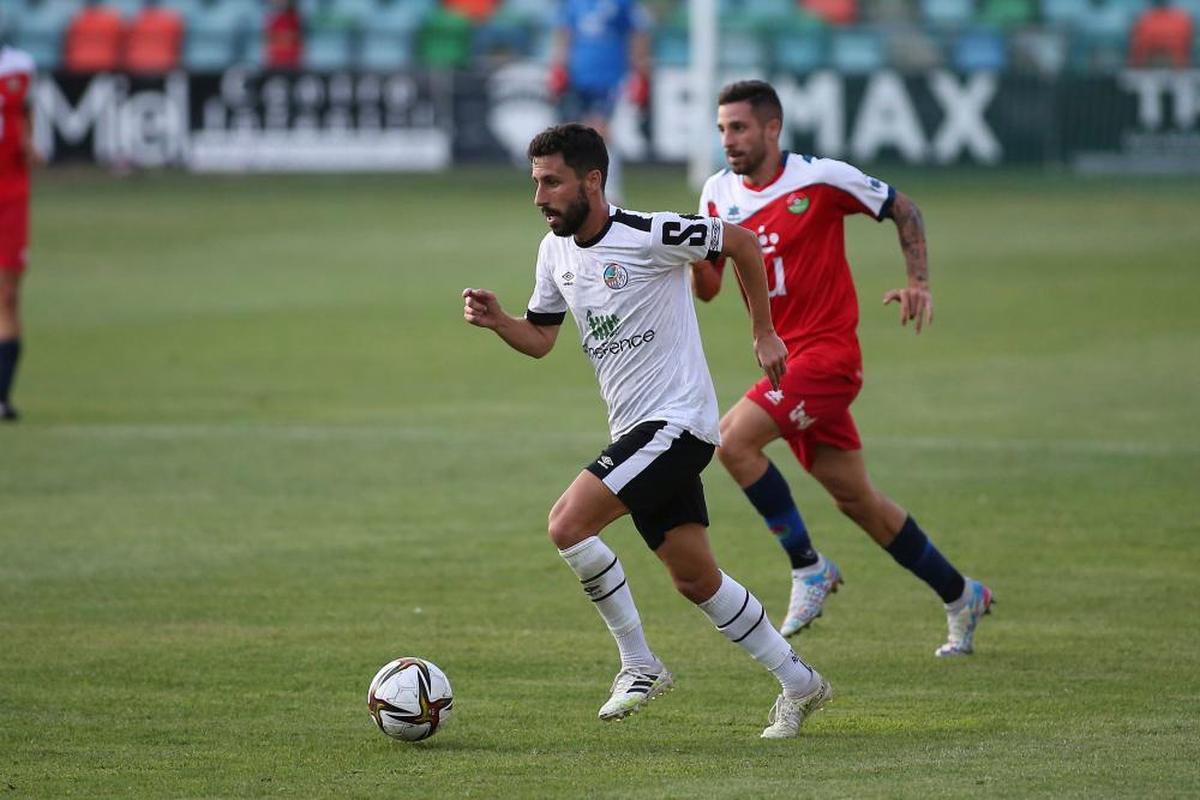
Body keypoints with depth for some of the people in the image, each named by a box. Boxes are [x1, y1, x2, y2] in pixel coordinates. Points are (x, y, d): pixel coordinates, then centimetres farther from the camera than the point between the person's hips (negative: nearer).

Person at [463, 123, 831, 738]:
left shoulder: (649, 235, -16)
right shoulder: (555, 251, 7)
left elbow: (740, 243, -5)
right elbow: (540, 338, 17)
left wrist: (764, 333, 2)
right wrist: (496, 321, -4)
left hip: (677, 421, -8)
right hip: (635, 431, 8)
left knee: (567, 524, -20)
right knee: (695, 579, 11)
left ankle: (639, 665, -8)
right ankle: (798, 683, 23)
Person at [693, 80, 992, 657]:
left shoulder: (821, 178, -9)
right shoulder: (718, 194, 6)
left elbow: (902, 208, 4)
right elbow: (707, 289, 7)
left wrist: (918, 281, -7)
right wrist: (697, 258, -15)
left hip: (828, 352, -7)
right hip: (784, 357, 7)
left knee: (733, 438, -22)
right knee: (853, 498, 10)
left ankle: (808, 567, -10)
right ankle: (960, 596, 24)